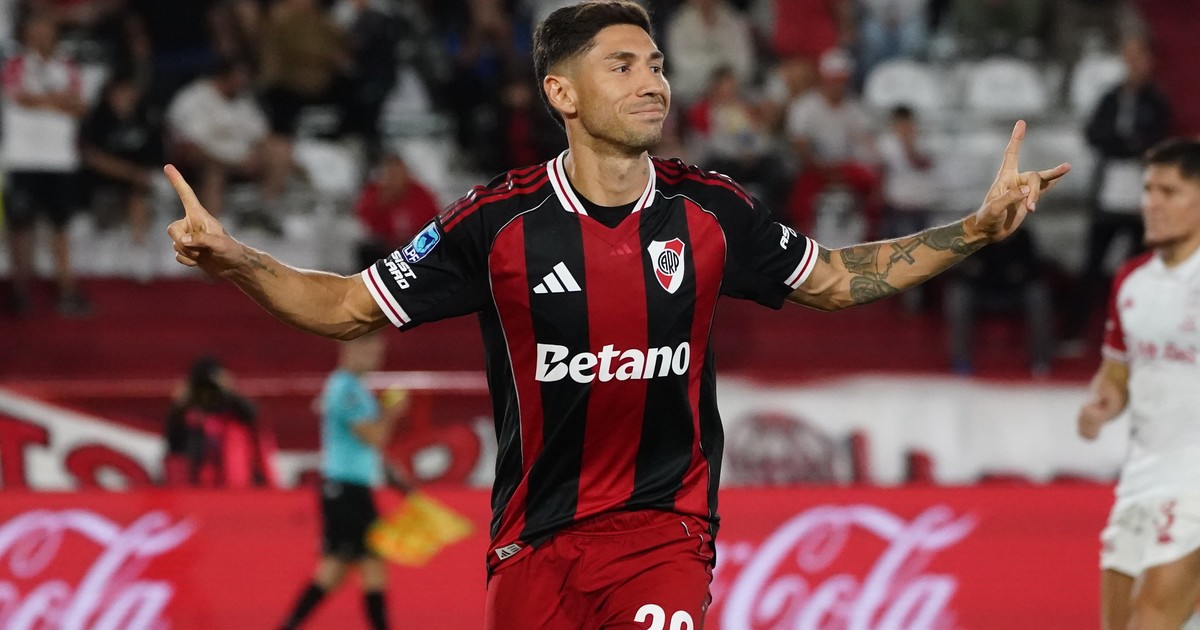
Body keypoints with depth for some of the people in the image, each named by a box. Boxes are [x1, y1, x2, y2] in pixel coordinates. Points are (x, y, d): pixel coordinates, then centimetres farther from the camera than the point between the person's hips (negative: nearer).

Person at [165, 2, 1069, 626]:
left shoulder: (711, 211, -4)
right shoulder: (499, 222, -9)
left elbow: (835, 279, 13)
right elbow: (349, 308, -2)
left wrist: (979, 229, 6)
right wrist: (236, 262, -17)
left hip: (663, 524, 0)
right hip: (534, 540, 0)